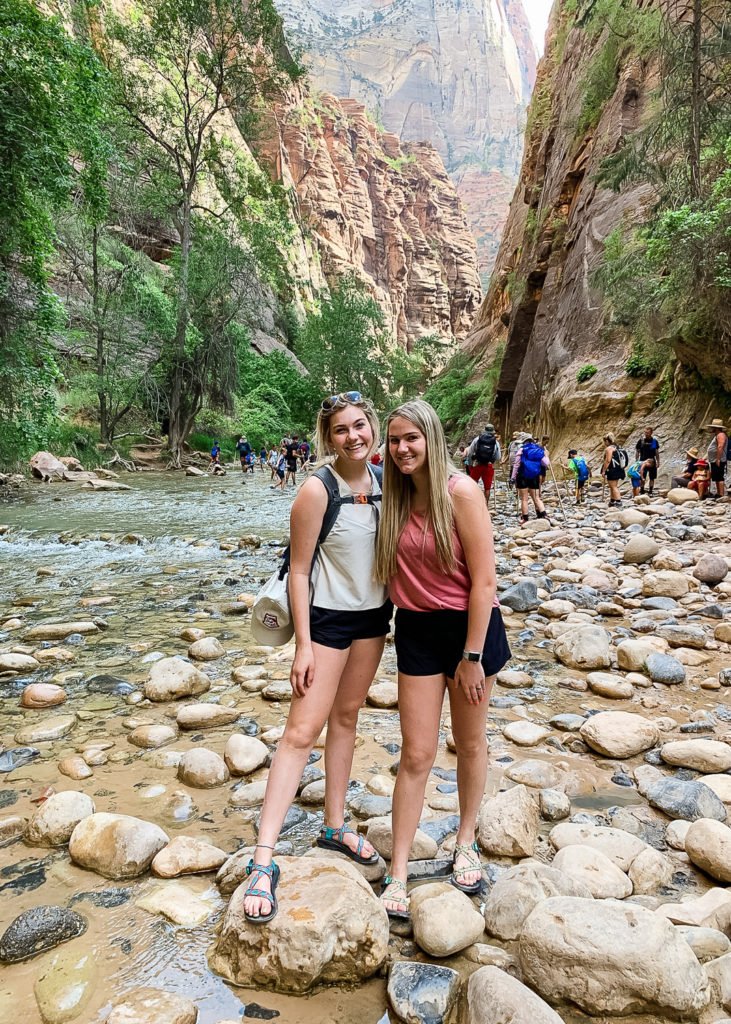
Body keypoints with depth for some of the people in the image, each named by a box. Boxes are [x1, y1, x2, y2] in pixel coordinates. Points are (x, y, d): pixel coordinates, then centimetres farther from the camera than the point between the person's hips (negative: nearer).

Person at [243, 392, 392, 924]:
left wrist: (397, 609, 12)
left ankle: (335, 825, 33)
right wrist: (303, 645, -16)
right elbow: (299, 570, -15)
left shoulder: (385, 480, -1)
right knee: (302, 730, -7)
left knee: (346, 717, 17)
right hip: (328, 618, -6)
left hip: (375, 614, 6)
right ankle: (264, 858, 0)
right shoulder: (317, 490, -18)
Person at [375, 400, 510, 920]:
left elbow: (484, 580, -16)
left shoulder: (461, 492, -17)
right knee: (416, 755, 5)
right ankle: (398, 872, 18)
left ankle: (466, 842, 40)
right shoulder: (397, 498, 0)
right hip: (418, 629, 3)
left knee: (470, 744, 16)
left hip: (470, 625, -3)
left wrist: (471, 657, -15)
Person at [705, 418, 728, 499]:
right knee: (716, 478, 14)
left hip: (719, 462, -11)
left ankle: (721, 495, -12)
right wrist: (706, 457, 24)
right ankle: (718, 493, 20)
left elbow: (720, 447, -23)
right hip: (714, 462, 11)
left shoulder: (721, 435, -13)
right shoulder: (716, 435, 21)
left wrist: (718, 459, -26)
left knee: (720, 478, -11)